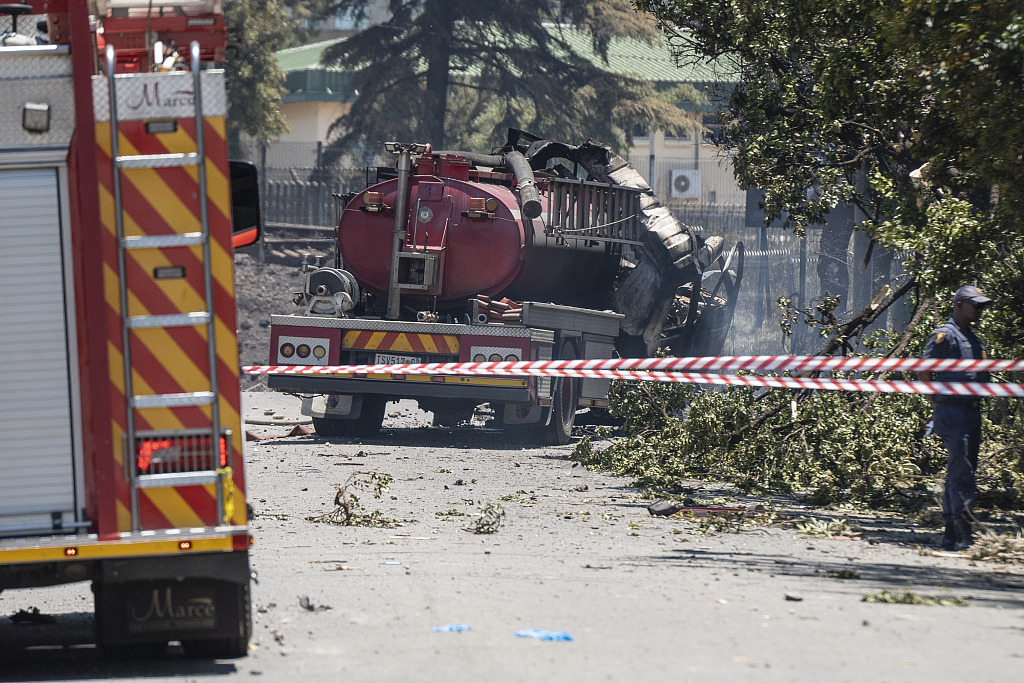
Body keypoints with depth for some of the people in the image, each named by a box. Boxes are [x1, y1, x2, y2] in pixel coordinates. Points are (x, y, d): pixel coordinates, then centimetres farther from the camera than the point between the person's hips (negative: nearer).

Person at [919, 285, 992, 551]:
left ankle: (951, 536, 15)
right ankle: (963, 536, -15)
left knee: (960, 474, 10)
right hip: (952, 412, -9)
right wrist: (940, 404, -6)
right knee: (961, 474, -13)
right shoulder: (944, 335, -7)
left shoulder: (973, 339, 19)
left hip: (972, 413, 9)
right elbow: (924, 374, -9)